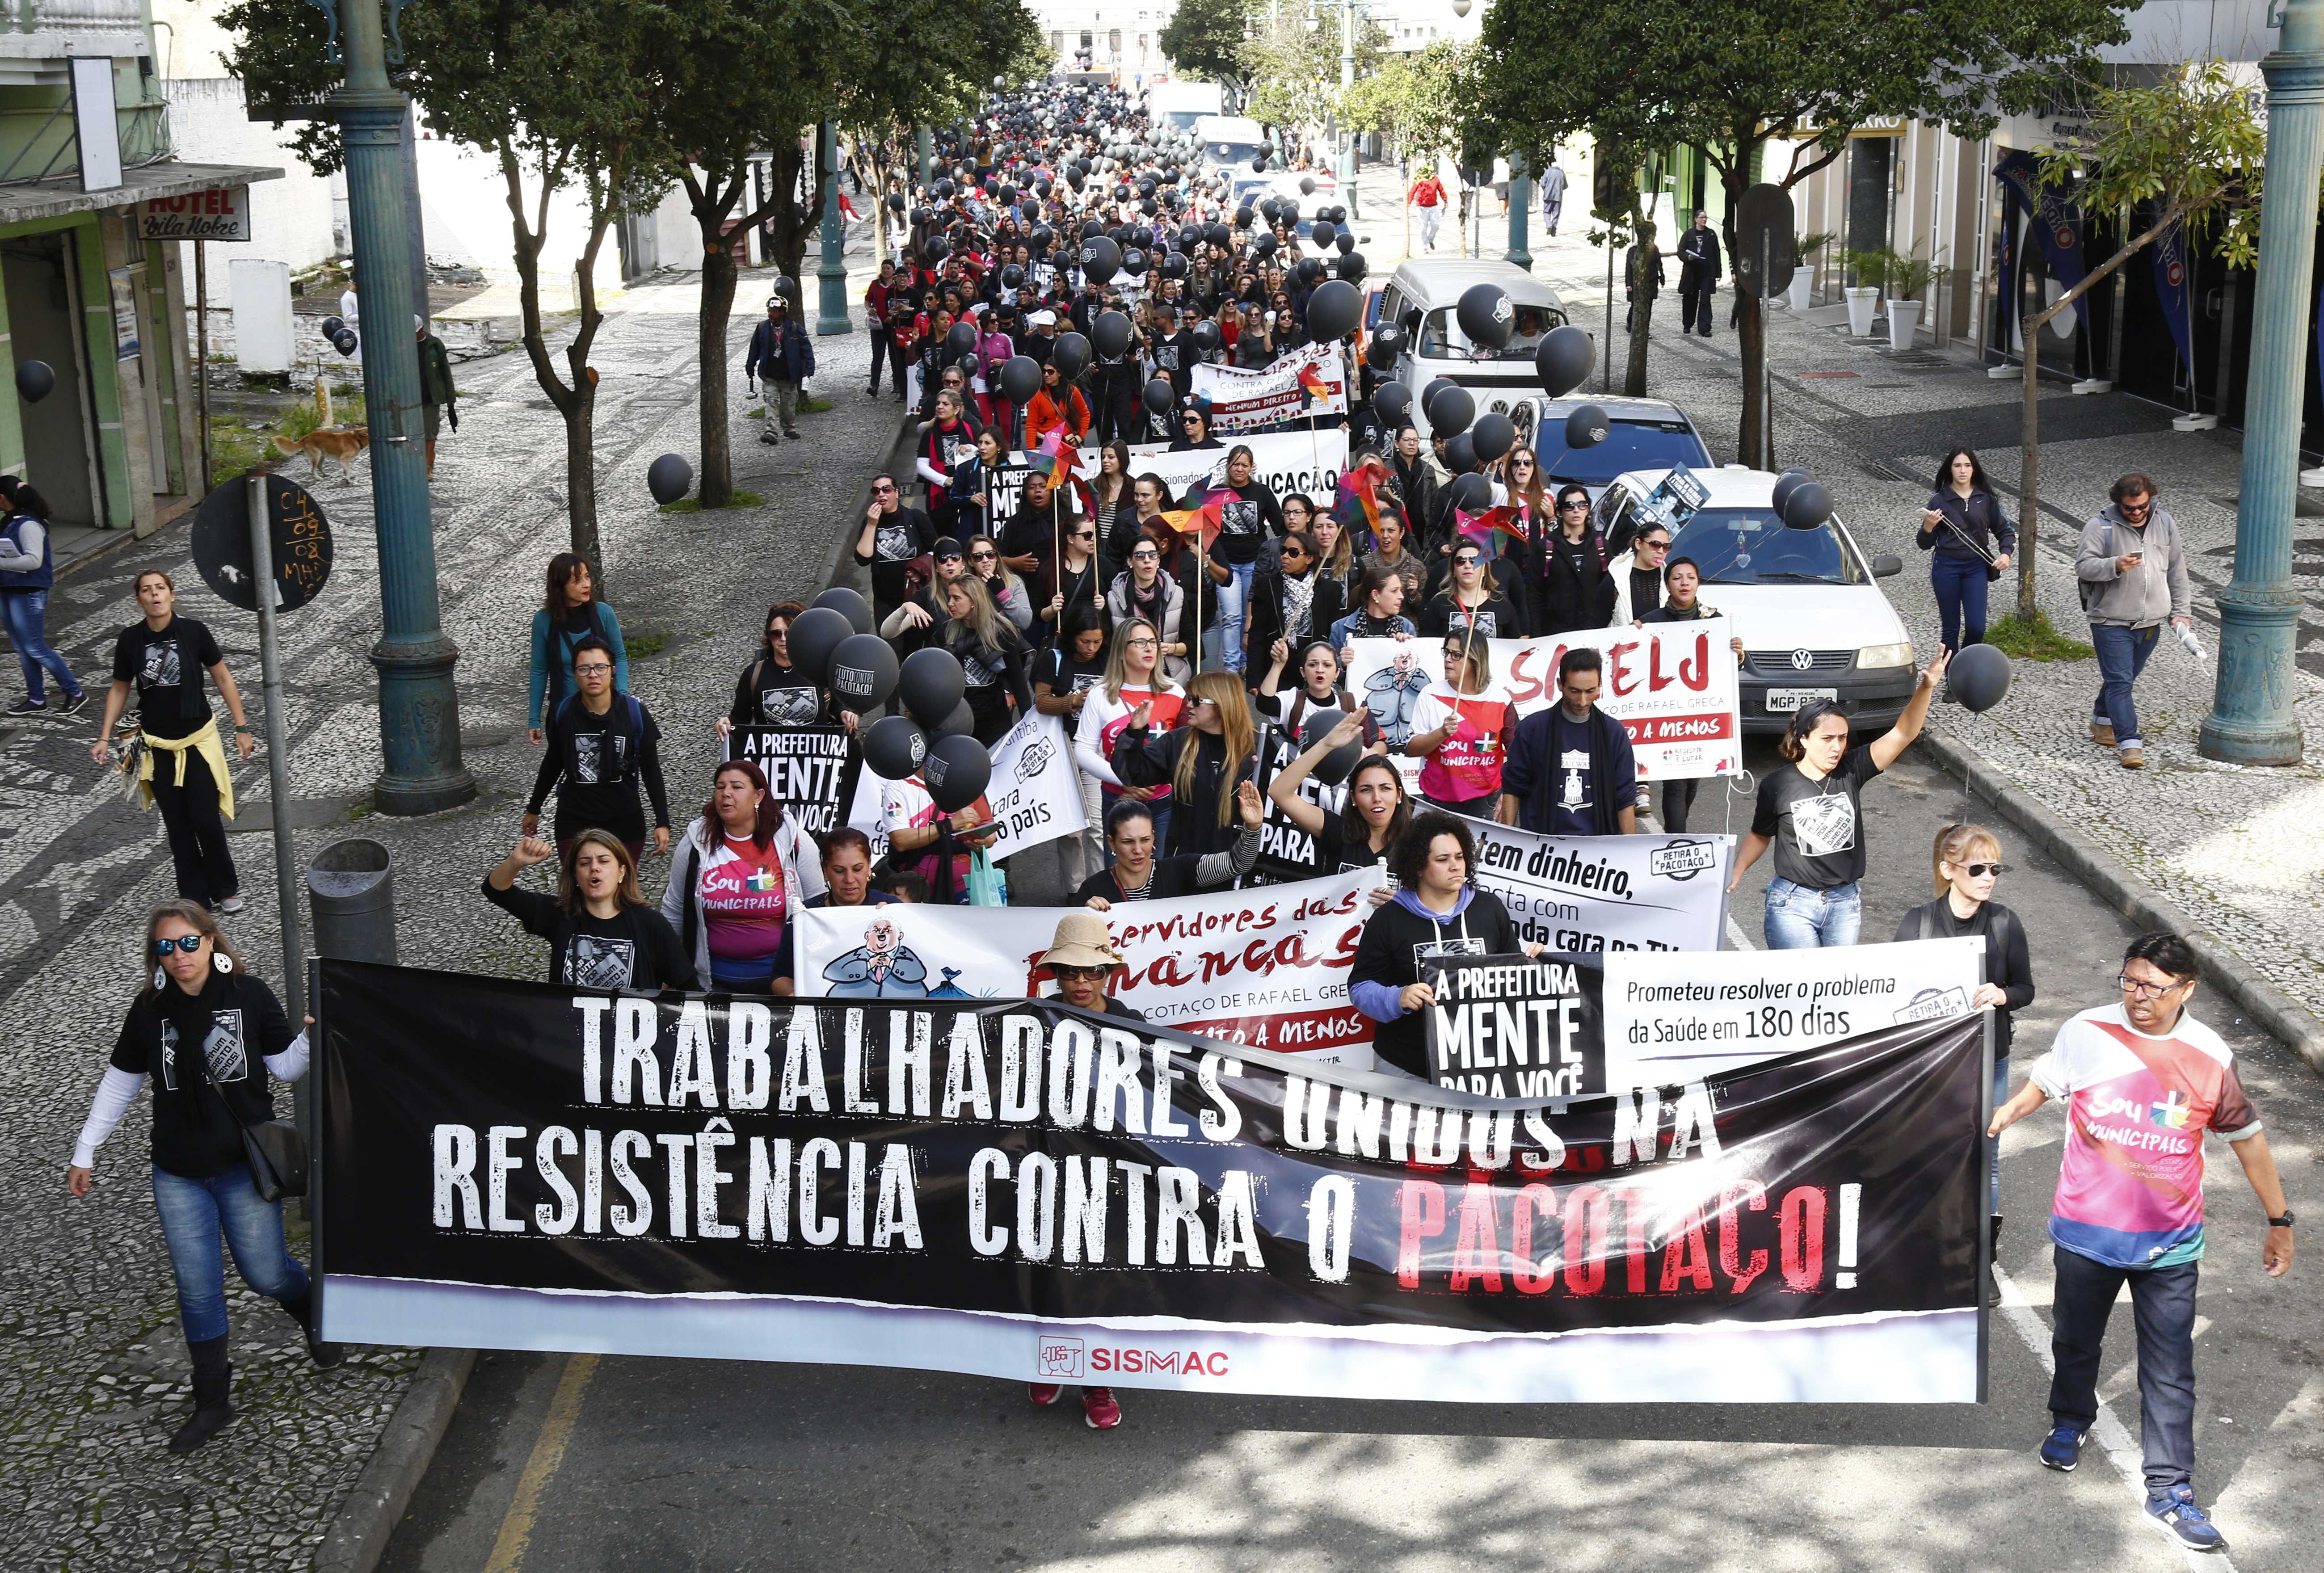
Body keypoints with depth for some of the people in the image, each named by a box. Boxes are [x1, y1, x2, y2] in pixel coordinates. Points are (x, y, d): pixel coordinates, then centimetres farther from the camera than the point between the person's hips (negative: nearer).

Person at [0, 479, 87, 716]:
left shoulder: (29, 525, -19)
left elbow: (33, 560, -26)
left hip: (28, 594, -9)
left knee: (35, 649, -4)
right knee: (23, 650, 13)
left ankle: (76, 694, 5)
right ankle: (36, 700, 22)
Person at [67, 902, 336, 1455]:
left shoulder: (248, 995, -9)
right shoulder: (151, 1009, -4)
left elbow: (287, 1066, -3)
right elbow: (120, 1084, 6)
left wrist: (314, 1036, -23)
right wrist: (84, 1152, 8)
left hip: (246, 1165, -2)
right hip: (178, 1175, 2)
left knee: (265, 1273, 4)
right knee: (197, 1288, 5)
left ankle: (315, 1317, 38)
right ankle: (213, 1400, 18)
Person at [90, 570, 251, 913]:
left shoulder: (194, 632, -9)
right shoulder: (130, 640, -4)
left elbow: (224, 680, -1)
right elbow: (119, 690, 8)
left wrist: (242, 728, -2)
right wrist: (105, 737, 3)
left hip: (198, 740, -2)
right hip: (157, 747, 2)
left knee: (207, 822, -4)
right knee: (178, 828, 7)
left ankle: (226, 889, 17)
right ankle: (195, 897, 19)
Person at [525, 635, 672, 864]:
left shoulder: (635, 713, -6)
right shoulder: (563, 714, -4)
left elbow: (651, 771, 1)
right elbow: (552, 765, 13)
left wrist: (662, 823, -1)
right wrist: (533, 809, 22)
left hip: (625, 821, 0)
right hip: (574, 822, 0)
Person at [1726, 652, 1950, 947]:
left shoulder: (1851, 771, -3)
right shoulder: (1777, 784, -7)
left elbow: (1903, 733, -12)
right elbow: (1760, 836, 9)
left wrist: (1926, 688, -25)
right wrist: (1737, 871, -5)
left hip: (1845, 902, 3)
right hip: (1793, 904, -3)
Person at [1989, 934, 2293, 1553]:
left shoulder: (2209, 1058, -9)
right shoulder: (2086, 1033, -10)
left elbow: (2247, 1137, 4)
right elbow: (2044, 1082, 11)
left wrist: (2279, 1221, 10)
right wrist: (2006, 1112, -5)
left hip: (2169, 1245, -1)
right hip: (2086, 1234, 1)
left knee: (2170, 1374, 1)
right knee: (2075, 1343, 21)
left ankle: (2170, 1494, 10)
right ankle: (2071, 1420, 50)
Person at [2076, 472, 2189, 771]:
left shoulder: (2165, 524, 8)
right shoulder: (2101, 527, -8)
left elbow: (2177, 570, 15)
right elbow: (2083, 566, -11)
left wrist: (2179, 611, 13)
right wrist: (2115, 566, -28)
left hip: (2151, 621, 5)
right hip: (2111, 621, -5)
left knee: (2125, 677, 17)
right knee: (2119, 681, -9)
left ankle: (2102, 723, 37)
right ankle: (2129, 744, -10)